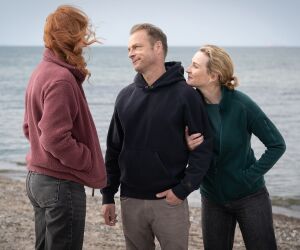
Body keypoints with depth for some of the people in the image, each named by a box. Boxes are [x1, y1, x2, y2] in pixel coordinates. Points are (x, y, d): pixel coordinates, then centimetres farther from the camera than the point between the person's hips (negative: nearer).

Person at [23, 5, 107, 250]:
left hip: (38, 177, 10)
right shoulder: (62, 79, -20)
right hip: (61, 184, -10)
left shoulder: (42, 72, 10)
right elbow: (56, 139, -25)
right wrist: (90, 162, -12)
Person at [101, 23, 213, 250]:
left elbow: (203, 147, -7)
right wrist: (108, 196, 8)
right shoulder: (126, 96, 7)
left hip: (170, 201, -4)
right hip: (131, 202, 4)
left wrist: (183, 189, -13)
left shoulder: (184, 94, -6)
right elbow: (114, 149, 11)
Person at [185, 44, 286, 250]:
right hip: (212, 198, 3)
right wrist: (186, 147, -19)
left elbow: (277, 144, -11)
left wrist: (252, 175, -15)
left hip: (249, 196, -3)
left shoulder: (241, 104, -18)